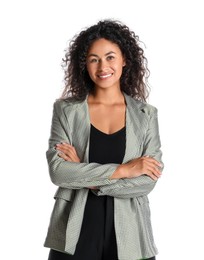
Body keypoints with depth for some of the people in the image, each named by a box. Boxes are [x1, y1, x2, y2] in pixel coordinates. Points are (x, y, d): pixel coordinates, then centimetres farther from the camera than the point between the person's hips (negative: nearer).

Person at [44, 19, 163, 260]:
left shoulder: (146, 114, 1)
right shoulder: (66, 109, -1)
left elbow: (148, 180, -7)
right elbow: (57, 171, -12)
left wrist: (89, 180, -14)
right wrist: (122, 170, -15)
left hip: (128, 233, 1)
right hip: (74, 232, -1)